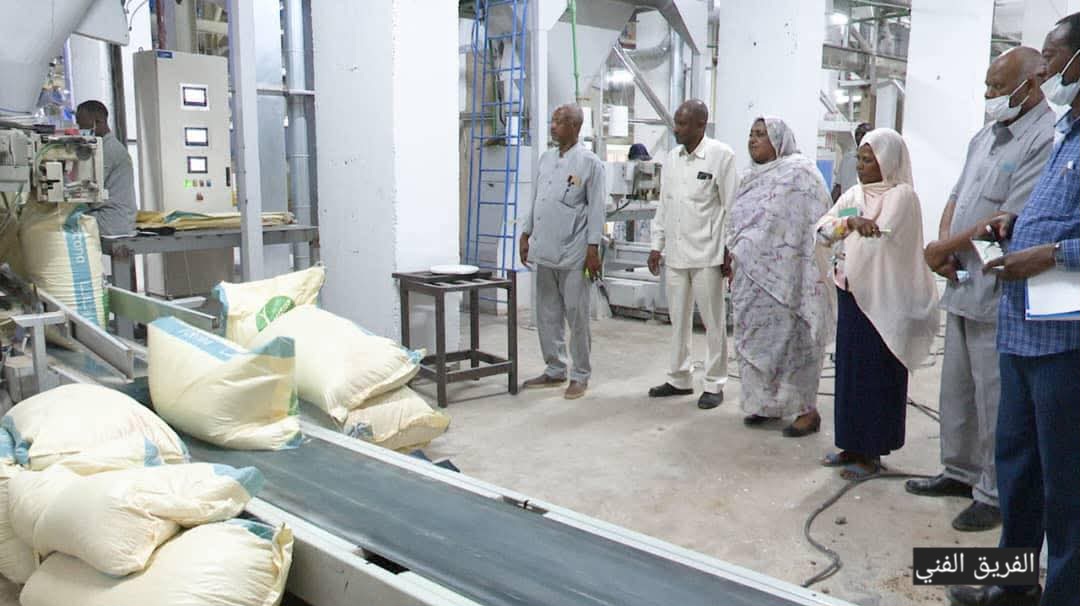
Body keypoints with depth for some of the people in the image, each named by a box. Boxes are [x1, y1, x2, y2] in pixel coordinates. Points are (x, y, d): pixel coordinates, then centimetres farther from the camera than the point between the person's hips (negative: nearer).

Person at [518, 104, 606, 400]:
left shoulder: (589, 162, -6)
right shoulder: (545, 158, 13)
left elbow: (596, 208, -8)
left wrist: (593, 248, -13)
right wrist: (526, 234, 14)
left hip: (573, 253, -6)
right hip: (545, 250, 7)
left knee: (576, 317, 1)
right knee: (547, 315, 12)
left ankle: (580, 375, 13)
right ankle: (555, 370, 24)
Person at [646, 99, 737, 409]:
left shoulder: (721, 155, -7)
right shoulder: (672, 157, 10)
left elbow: (730, 206, -7)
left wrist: (729, 253, -9)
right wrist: (657, 245, 12)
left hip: (707, 253, -5)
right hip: (675, 252, 6)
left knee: (713, 321, 4)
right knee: (678, 318, 13)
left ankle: (714, 384, 14)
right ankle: (679, 379, 25)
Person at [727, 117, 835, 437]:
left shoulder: (798, 172, -8)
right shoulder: (755, 176, 15)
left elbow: (814, 225, -13)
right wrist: (736, 259, 16)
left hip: (785, 274, -7)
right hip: (752, 274, 8)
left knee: (792, 338, -2)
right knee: (756, 338, 10)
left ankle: (807, 410, 7)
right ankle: (766, 402, 23)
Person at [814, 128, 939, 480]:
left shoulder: (902, 195, -9)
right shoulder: (855, 194, 12)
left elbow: (876, 240, -24)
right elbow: (822, 229, -1)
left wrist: (844, 226, -10)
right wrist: (850, 221, -18)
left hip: (881, 300, -7)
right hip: (851, 296, 7)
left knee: (876, 375, 1)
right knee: (849, 371, 11)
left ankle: (873, 453, 11)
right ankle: (853, 445, 22)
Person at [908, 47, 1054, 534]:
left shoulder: (1046, 140, -15)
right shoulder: (985, 137, 14)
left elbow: (1009, 219, -21)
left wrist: (945, 249, -12)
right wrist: (944, 241, -2)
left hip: (996, 293, -9)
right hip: (963, 284, 9)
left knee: (994, 398, 1)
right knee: (956, 388, 18)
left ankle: (996, 494, 16)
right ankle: (960, 471, 33)